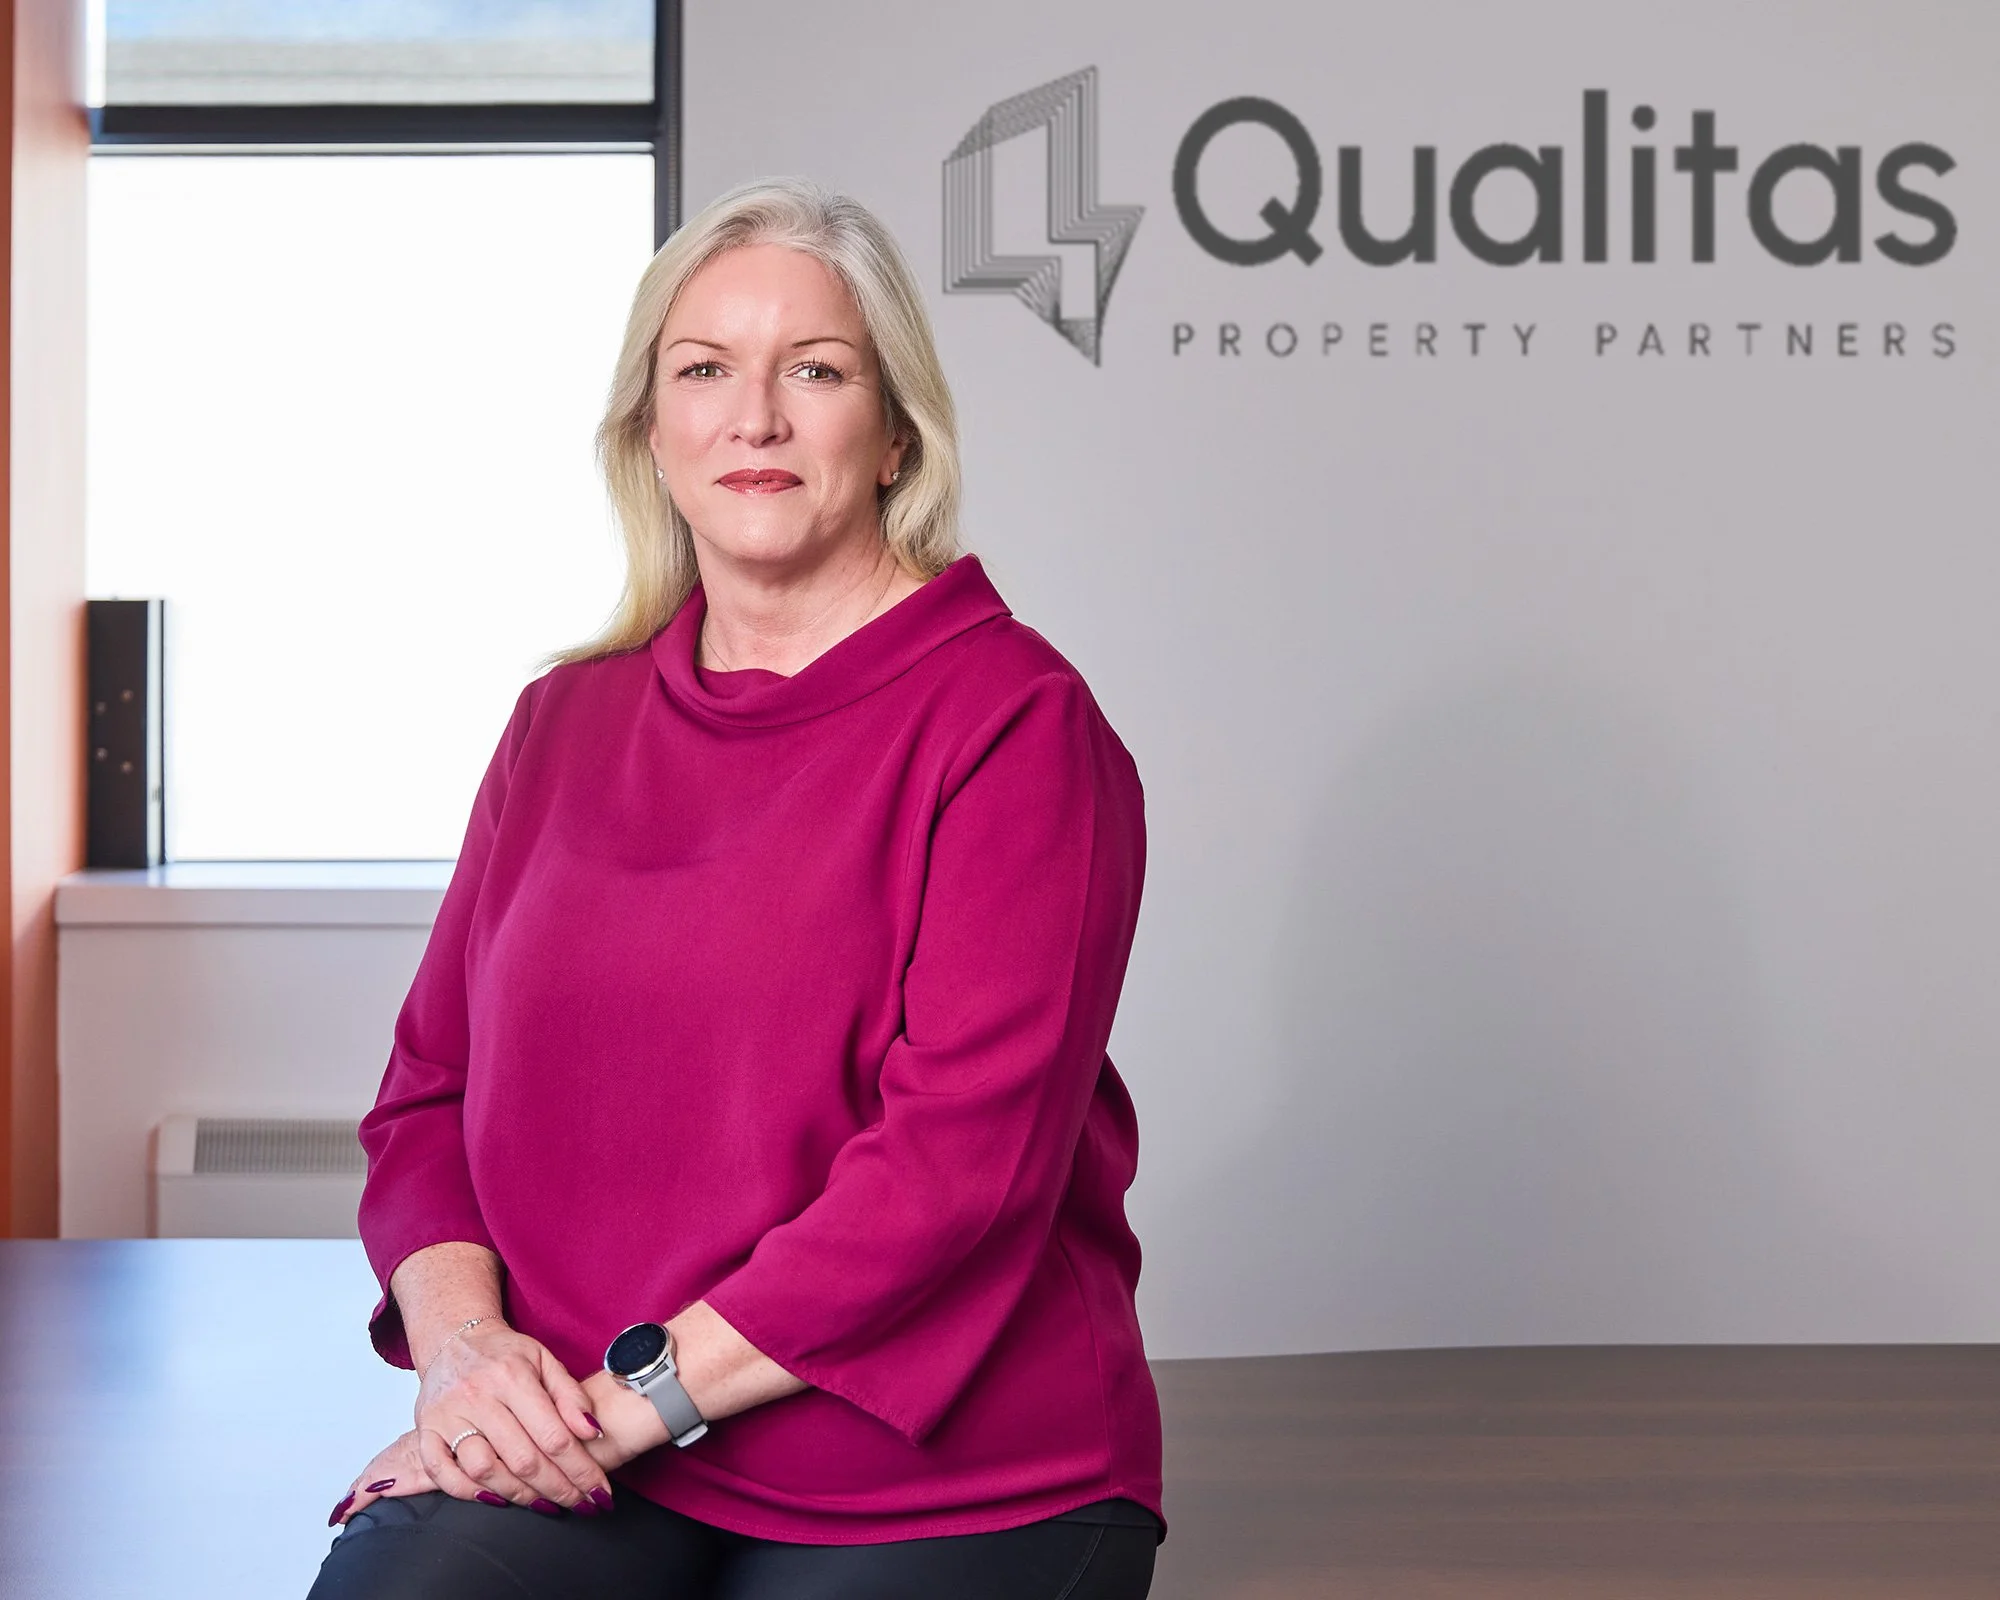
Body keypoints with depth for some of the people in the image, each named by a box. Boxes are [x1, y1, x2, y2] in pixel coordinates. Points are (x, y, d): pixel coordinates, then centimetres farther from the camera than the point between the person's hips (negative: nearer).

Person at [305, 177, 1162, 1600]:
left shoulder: (1011, 715, -4)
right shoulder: (567, 719, 14)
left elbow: (968, 1149, -13)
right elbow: (433, 1087, 15)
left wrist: (639, 1394, -15)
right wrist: (461, 1337, -6)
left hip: (940, 1484, -3)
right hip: (569, 1458, 3)